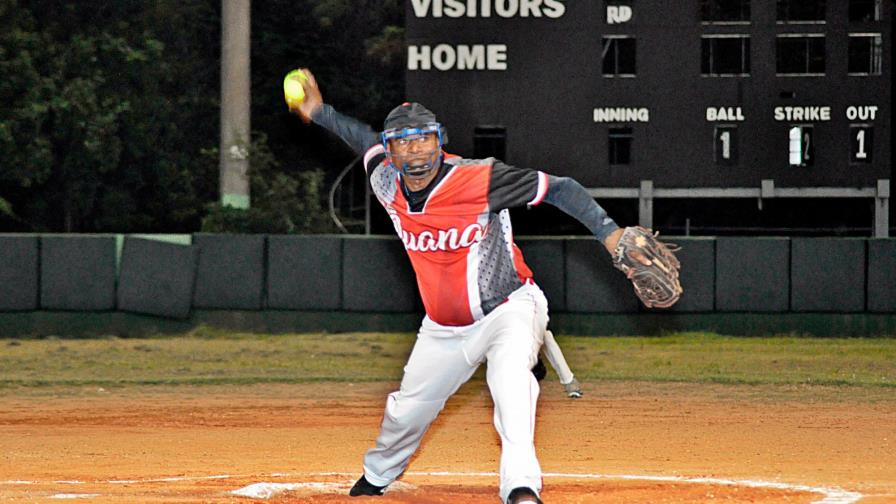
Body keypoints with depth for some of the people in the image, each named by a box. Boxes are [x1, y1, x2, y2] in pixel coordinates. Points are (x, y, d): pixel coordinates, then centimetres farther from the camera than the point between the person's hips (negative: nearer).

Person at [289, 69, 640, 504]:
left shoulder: (480, 181, -25)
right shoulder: (386, 184, -9)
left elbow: (560, 189, -21)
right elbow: (367, 140, 15)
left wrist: (610, 234, -30)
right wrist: (318, 113, 7)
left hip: (509, 309, -6)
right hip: (443, 329, 6)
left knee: (511, 371, -36)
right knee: (405, 413, 16)